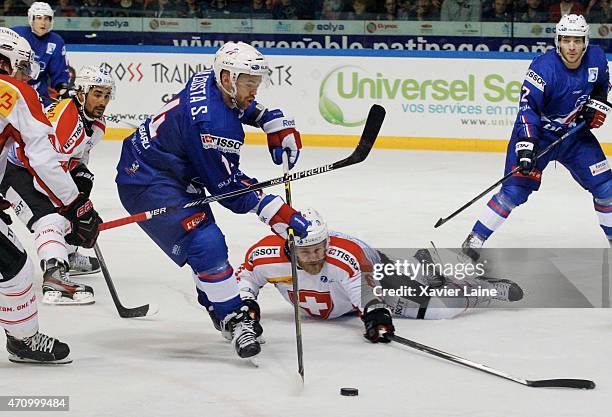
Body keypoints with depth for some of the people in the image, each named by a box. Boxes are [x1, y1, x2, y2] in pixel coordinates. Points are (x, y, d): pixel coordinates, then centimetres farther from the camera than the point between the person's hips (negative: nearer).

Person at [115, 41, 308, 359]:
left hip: (175, 175, 11)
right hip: (147, 183, -11)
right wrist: (277, 212, -25)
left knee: (209, 242, 20)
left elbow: (243, 105, 22)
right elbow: (228, 187, -24)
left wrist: (275, 122, 8)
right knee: (206, 243, -20)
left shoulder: (210, 81, -4)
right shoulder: (214, 124, -30)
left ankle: (217, 304, 37)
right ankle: (235, 321, -14)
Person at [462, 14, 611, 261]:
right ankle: (475, 240, -7)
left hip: (574, 132, 5)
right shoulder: (544, 67, -26)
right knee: (515, 190, -14)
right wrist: (525, 147, -37)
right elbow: (528, 106, -28)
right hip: (537, 133, -5)